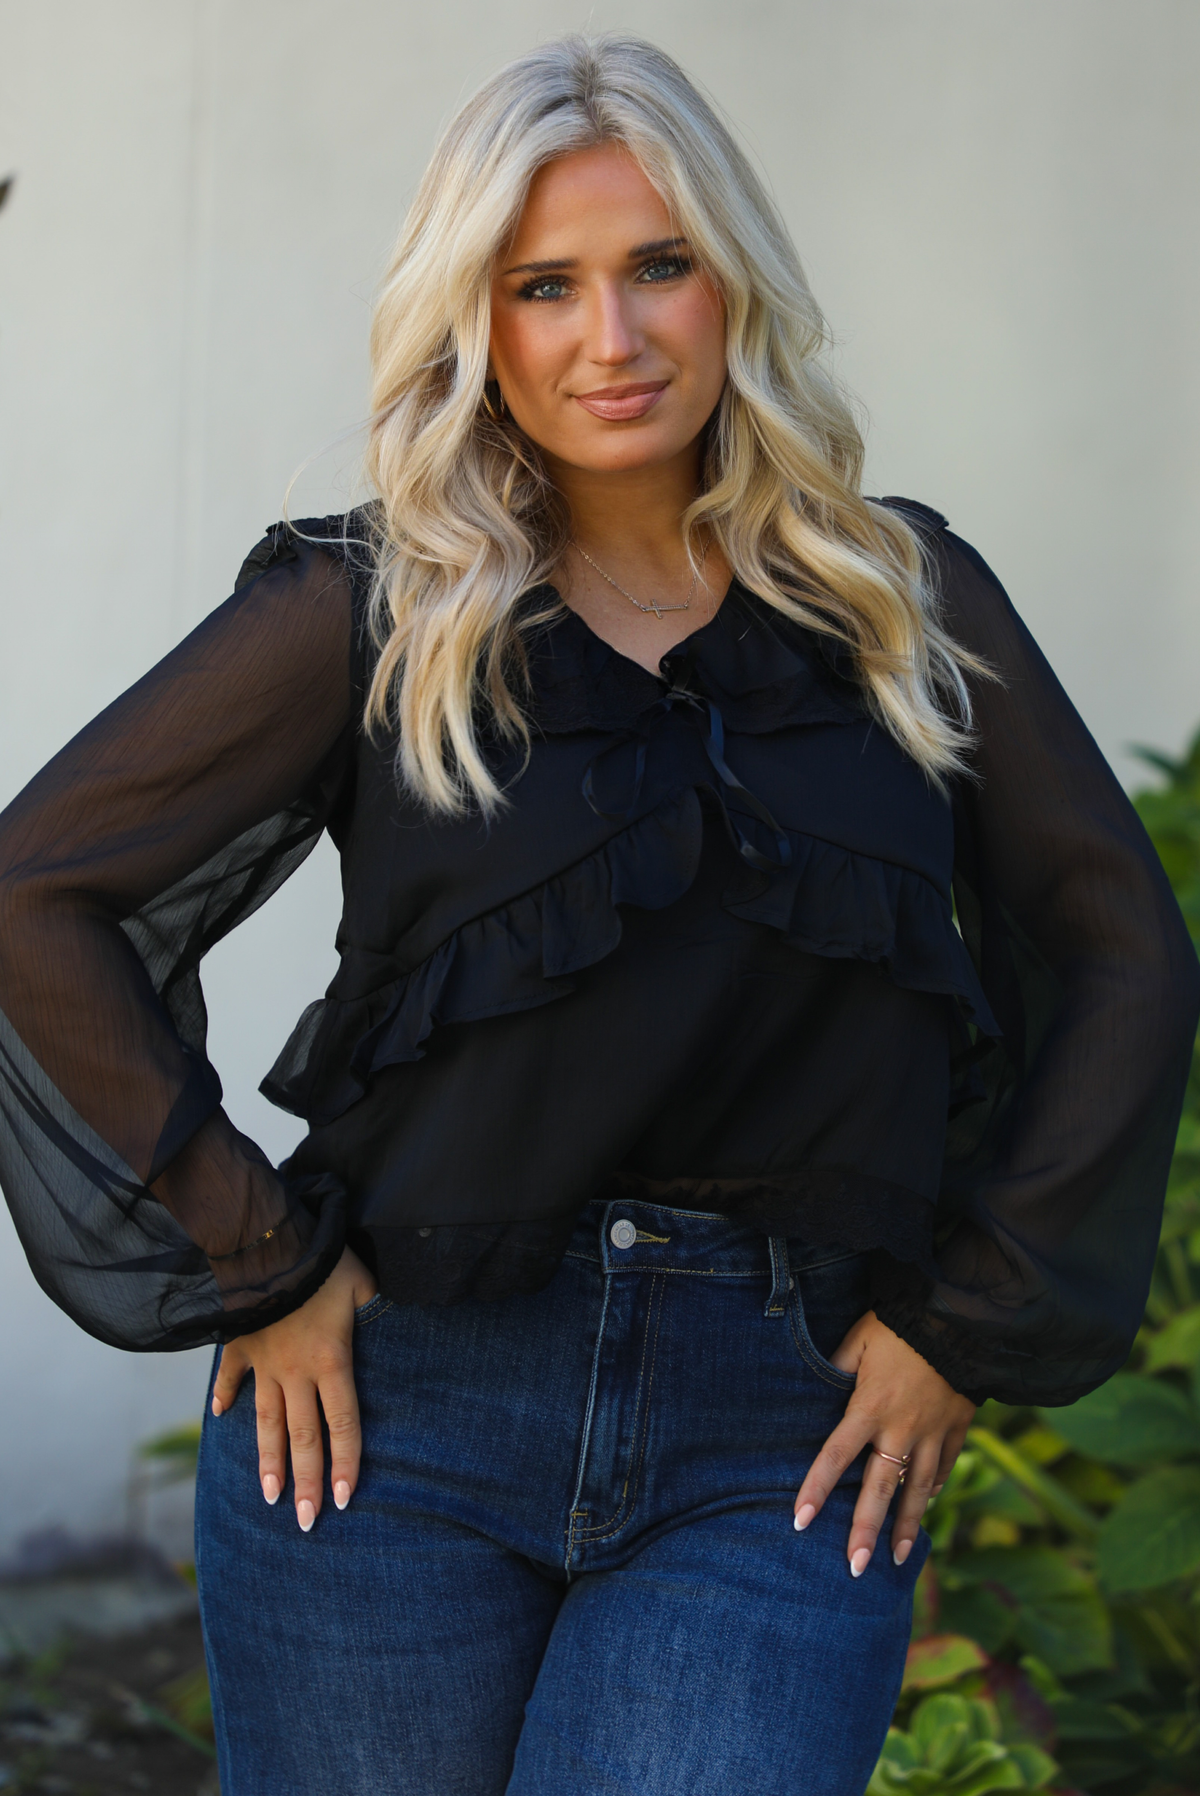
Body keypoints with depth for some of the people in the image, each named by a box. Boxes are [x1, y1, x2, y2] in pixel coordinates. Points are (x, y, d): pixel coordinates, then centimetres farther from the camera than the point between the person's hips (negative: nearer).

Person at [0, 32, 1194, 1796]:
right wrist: (256, 1264, -3)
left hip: (778, 1452, 1)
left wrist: (972, 1319, 3)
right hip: (398, 1414, 0)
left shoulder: (902, 599, 8)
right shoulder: (371, 611, 1)